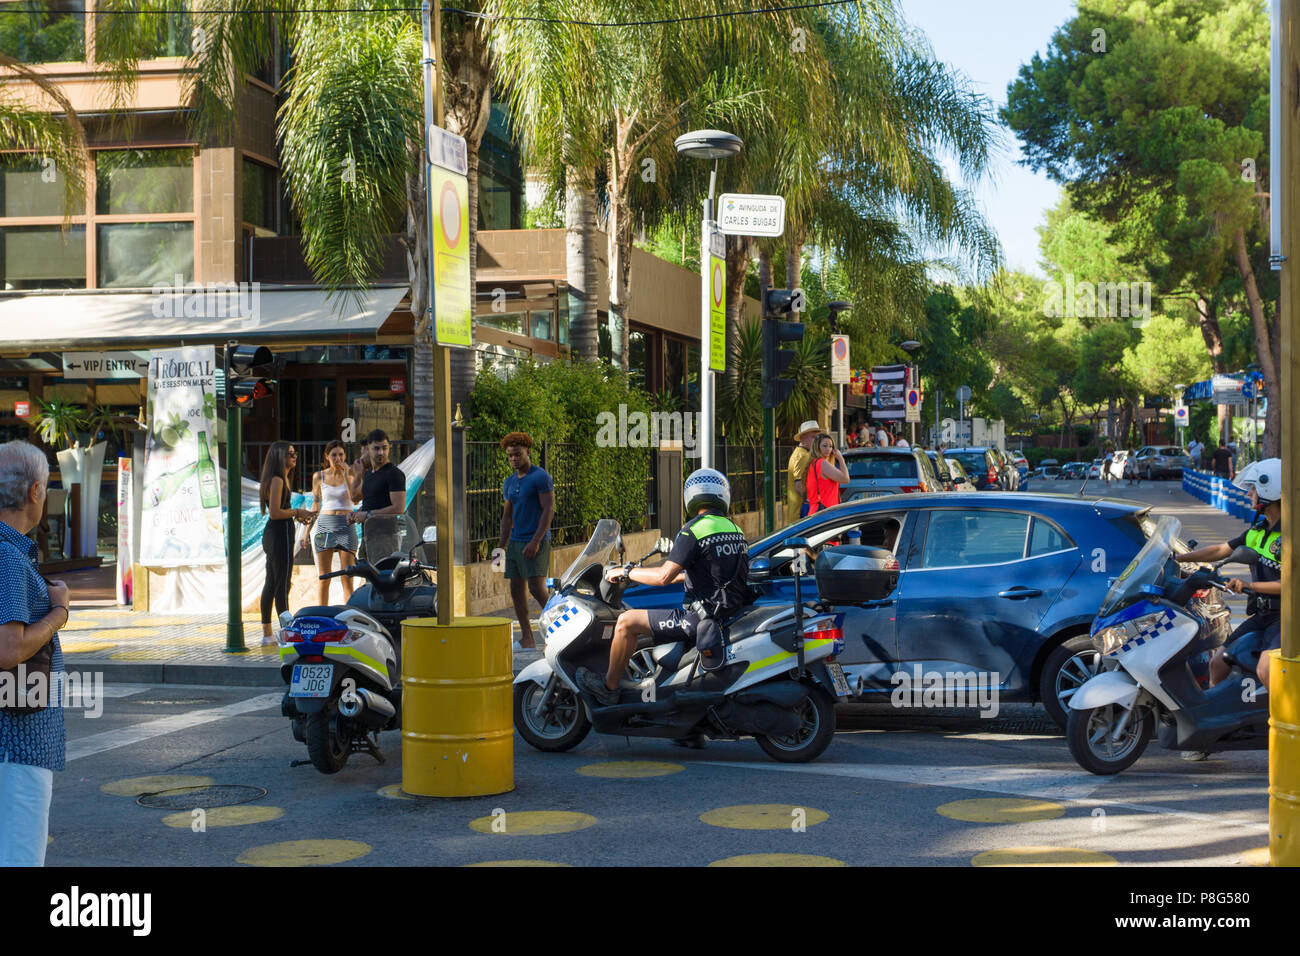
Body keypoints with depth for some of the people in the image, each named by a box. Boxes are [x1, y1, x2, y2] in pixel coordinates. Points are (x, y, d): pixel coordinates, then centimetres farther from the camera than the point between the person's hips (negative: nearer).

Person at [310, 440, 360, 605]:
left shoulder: (350, 474, 4)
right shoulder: (319, 476, 7)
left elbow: (354, 498, -13)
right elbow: (315, 506, 14)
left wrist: (345, 473, -13)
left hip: (346, 525, -1)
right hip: (325, 525, 1)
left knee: (347, 577, -5)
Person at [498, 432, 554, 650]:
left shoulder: (541, 477, -10)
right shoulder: (509, 483, 14)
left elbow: (549, 510, -16)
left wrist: (535, 542, -22)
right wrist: (501, 549, 14)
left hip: (536, 542, -8)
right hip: (516, 542, 8)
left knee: (537, 589, -16)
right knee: (516, 590, 4)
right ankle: (527, 639, 8)